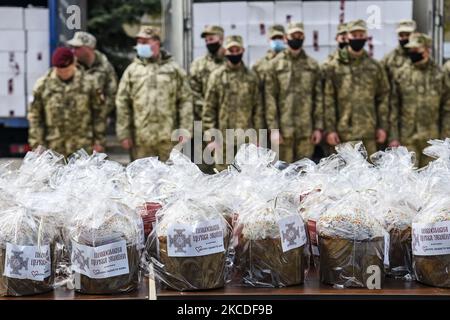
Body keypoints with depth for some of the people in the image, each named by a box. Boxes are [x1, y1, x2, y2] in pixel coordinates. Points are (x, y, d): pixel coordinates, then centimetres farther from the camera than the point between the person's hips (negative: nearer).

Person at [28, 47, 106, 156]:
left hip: (82, 147, -1)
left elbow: (99, 112, 2)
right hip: (54, 147, 1)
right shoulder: (43, 84, -2)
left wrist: (98, 140, 1)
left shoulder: (88, 83, -3)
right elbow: (34, 116, 1)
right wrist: (37, 143, -2)